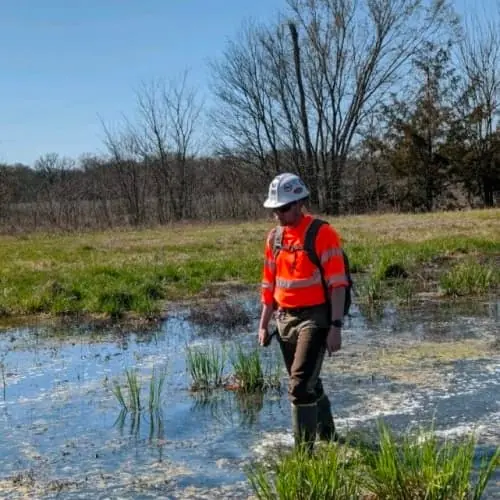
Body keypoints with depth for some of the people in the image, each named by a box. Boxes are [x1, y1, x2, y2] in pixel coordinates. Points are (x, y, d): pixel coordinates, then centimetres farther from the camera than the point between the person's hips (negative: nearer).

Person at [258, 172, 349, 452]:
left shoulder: (323, 234, -13)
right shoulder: (275, 237, 8)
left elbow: (338, 285, -16)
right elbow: (269, 285, 15)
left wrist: (336, 327, -20)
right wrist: (264, 324, 13)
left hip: (315, 318, -7)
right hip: (285, 320, 7)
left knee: (300, 385, -14)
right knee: (310, 384, 19)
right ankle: (329, 438, 38)